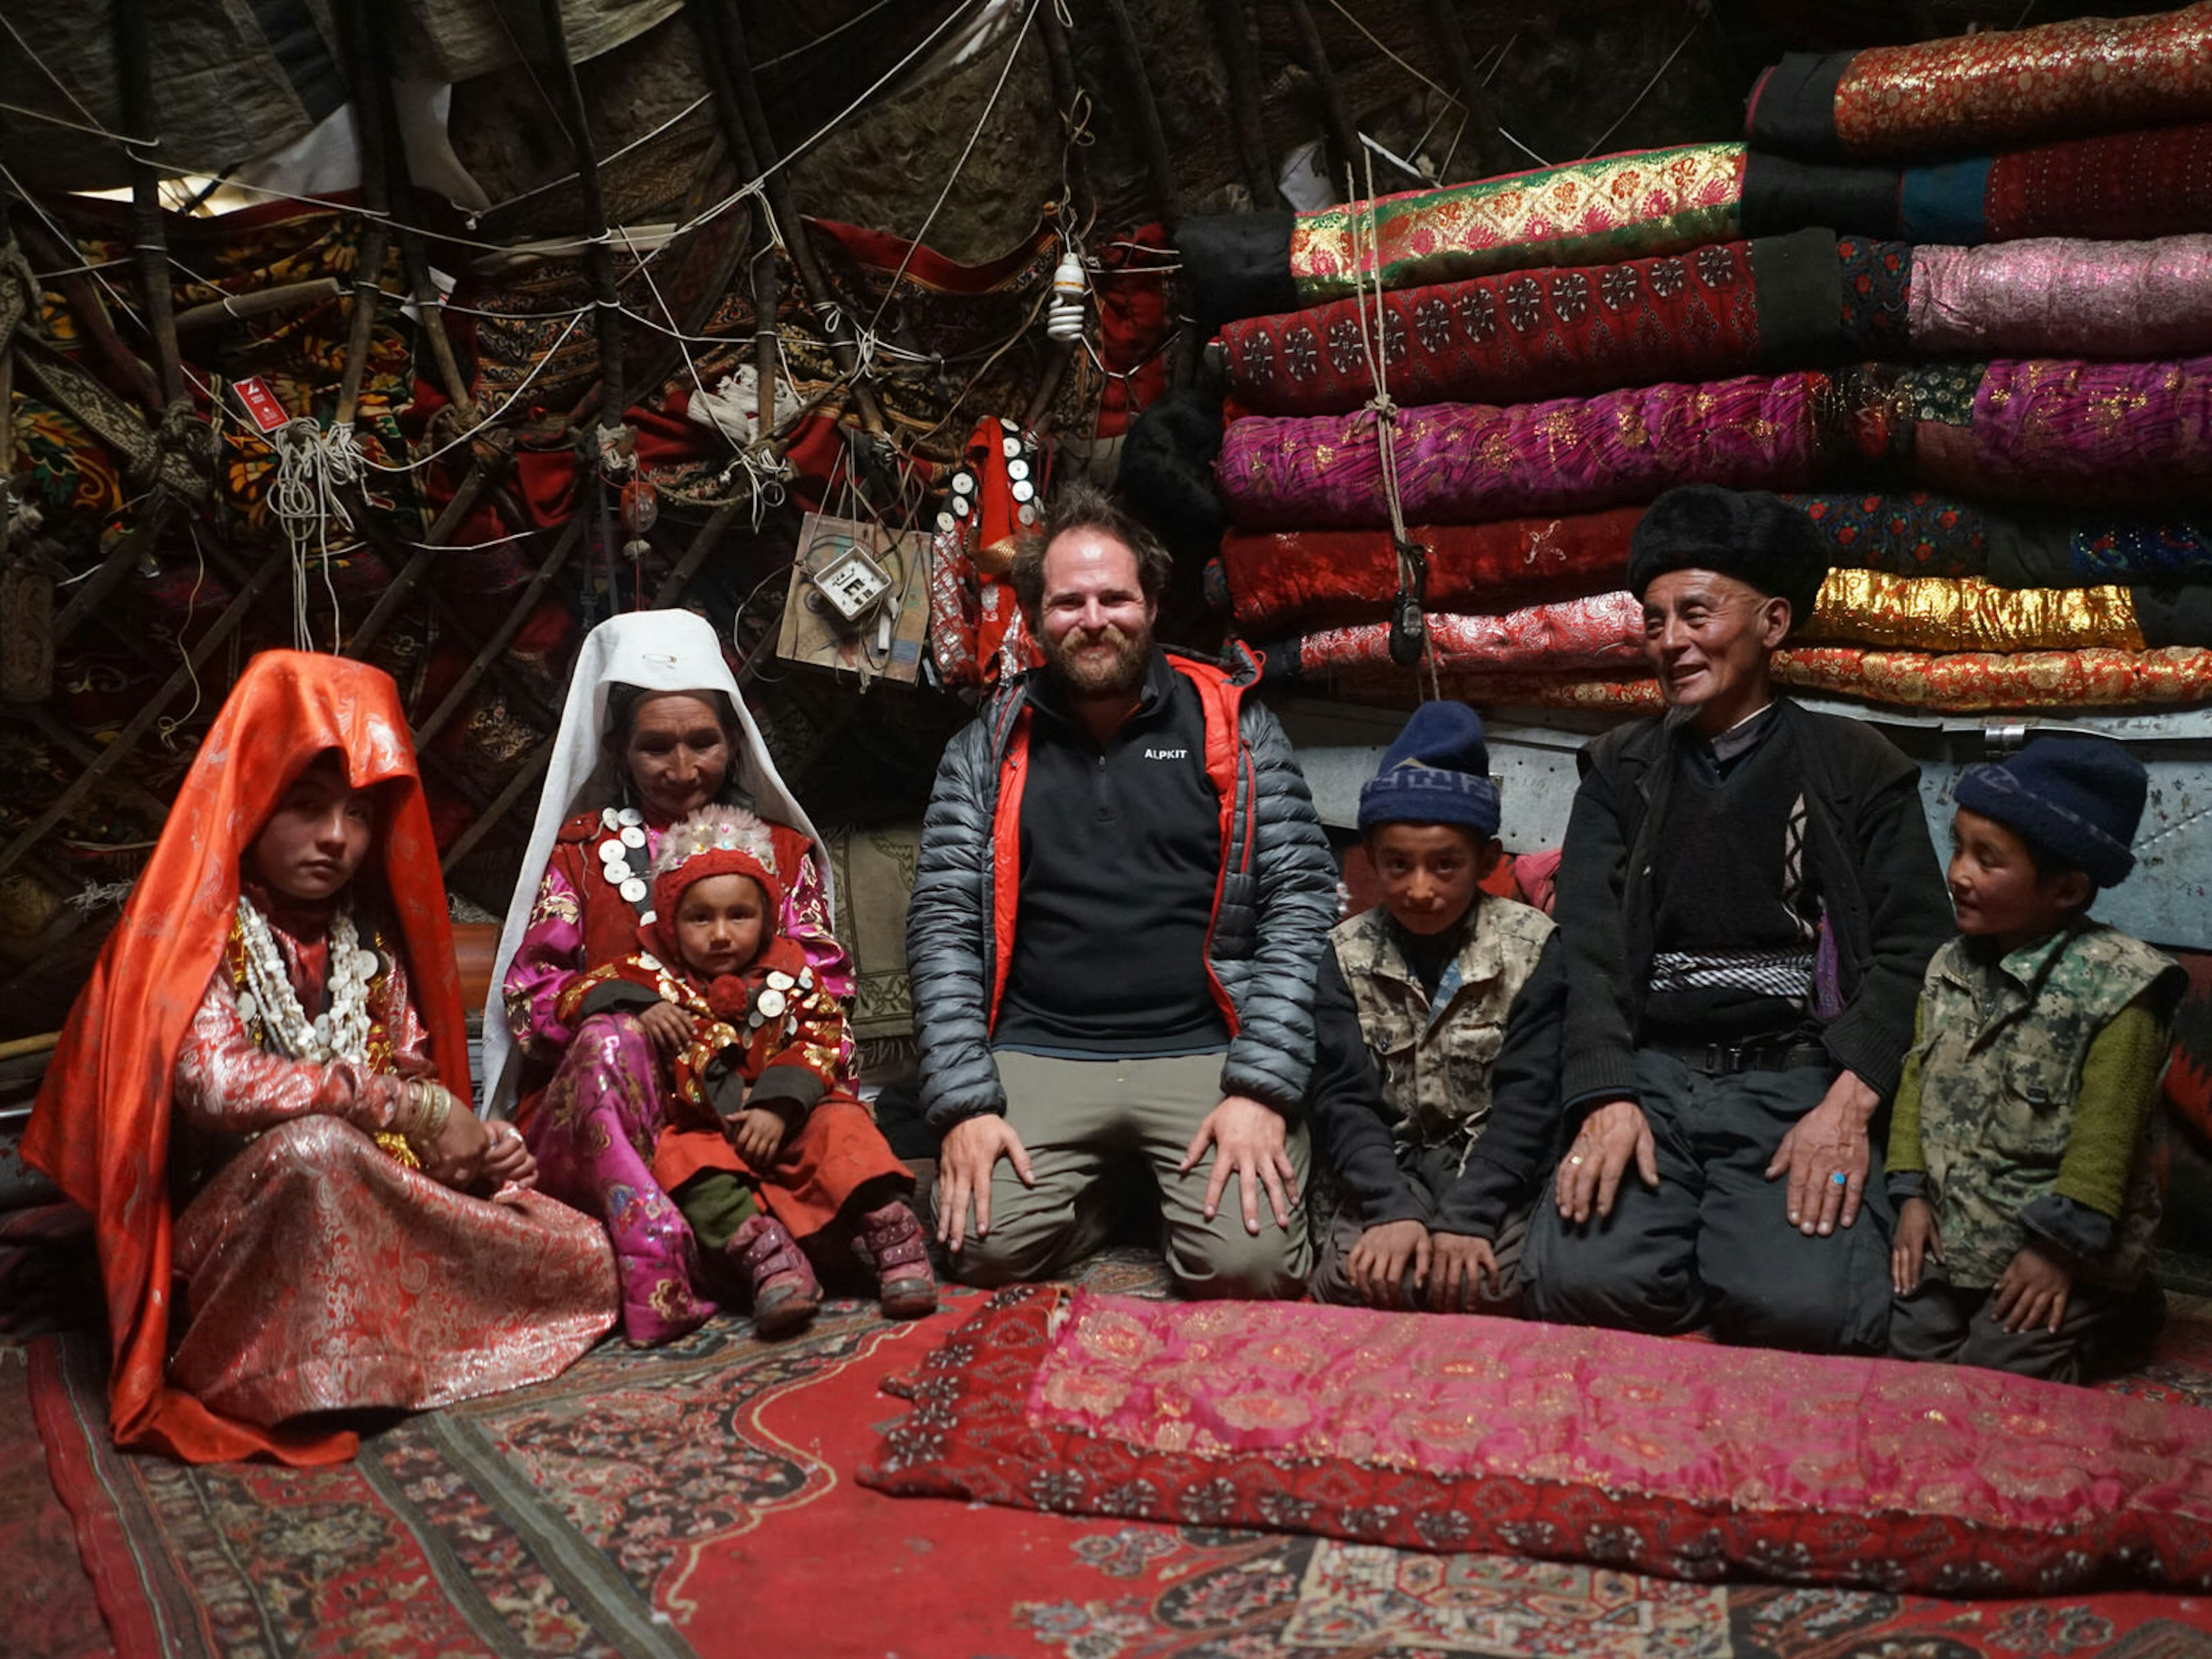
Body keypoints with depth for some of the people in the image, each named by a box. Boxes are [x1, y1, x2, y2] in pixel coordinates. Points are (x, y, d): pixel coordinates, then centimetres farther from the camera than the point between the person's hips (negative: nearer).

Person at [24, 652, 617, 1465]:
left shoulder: (370, 939, 9)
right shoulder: (191, 926, -9)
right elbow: (214, 1084, -25)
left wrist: (478, 1144, -11)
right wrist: (412, 1109, -23)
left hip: (376, 1205, 6)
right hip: (229, 1225, -6)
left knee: (588, 1255, -10)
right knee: (315, 1147, -40)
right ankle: (269, 1383, -19)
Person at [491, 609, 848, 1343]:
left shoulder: (782, 850, 18)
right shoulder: (582, 846, 16)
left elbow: (825, 992, 6)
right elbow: (528, 995, 5)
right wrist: (624, 1004, -17)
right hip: (593, 1120, 0)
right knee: (612, 1037, -35)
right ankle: (660, 1274, -46)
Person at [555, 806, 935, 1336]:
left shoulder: (789, 975, 6)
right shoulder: (655, 975, 8)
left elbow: (819, 1044, -2)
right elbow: (579, 993, 5)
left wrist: (779, 1106, -17)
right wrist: (638, 1006, -15)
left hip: (786, 1122, 0)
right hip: (701, 1128, 0)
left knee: (842, 1127, -27)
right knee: (684, 1157, -32)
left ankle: (892, 1233, -34)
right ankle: (758, 1248, -50)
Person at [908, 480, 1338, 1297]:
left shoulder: (1232, 725, 6)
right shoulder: (988, 747, 9)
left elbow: (1303, 902, -1)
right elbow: (943, 924, 4)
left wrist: (1262, 1089, -11)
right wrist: (966, 1103, -8)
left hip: (1208, 1053, -1)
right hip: (1039, 1059, 1)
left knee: (1252, 1265, -21)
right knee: (985, 1249, -20)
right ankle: (1110, 1188, 11)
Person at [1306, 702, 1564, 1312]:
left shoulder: (1532, 947, -3)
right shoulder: (1347, 954, 2)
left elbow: (1528, 1101, -9)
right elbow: (1343, 1100, -6)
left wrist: (1466, 1217, -22)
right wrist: (1393, 1209, -23)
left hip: (1492, 1170, 0)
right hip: (1382, 1170, 1)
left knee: (1482, 1284, -29)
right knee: (1357, 1279, -28)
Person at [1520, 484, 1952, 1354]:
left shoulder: (1857, 766, 10)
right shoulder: (1619, 769, 15)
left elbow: (1909, 947, 1)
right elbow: (1587, 948, 4)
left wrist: (1848, 1103, -14)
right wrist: (1608, 1101, -12)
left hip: (1797, 1082, -1)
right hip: (1649, 1076, 2)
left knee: (1807, 1308, -26)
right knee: (1582, 1279, -25)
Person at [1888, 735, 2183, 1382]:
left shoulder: (2116, 987, -19)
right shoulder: (1950, 966, 0)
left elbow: (2105, 1135, -19)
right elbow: (1918, 1081, 4)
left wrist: (2059, 1247, -18)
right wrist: (1912, 1194, -1)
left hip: (2054, 1246, -6)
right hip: (1952, 1233, 6)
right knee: (1909, 1350, 8)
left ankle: (2111, 1317, 18)